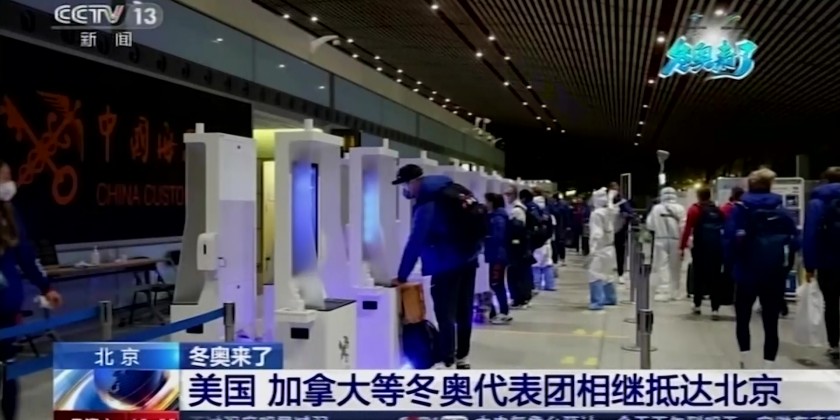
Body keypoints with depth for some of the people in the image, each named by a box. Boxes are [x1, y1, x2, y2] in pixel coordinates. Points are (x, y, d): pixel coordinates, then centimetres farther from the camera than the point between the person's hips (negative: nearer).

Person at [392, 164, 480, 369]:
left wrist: (402, 276, -16)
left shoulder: (426, 204, -15)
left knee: (445, 314, -6)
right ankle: (461, 357, 24)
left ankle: (447, 364, -6)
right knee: (463, 311, 14)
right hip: (468, 258, 9)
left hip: (448, 264, -9)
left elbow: (416, 242, -20)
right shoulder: (445, 192, 13)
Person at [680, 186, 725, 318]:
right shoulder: (718, 210, 12)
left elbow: (688, 229, -7)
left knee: (699, 276, 11)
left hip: (701, 247, -3)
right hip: (717, 247, 3)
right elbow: (723, 228, 12)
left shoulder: (695, 209, 0)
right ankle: (715, 309, -5)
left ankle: (697, 305, 20)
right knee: (715, 278, 2)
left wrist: (682, 247, -6)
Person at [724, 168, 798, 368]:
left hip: (747, 273, -1)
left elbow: (729, 240, -10)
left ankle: (745, 362, 14)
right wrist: (786, 265, 13)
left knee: (742, 318, 17)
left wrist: (733, 262, 3)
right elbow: (794, 241, 1)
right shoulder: (782, 211, 3)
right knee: (771, 323, 5)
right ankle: (768, 370, 1)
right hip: (775, 275, 1)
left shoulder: (739, 210, -3)